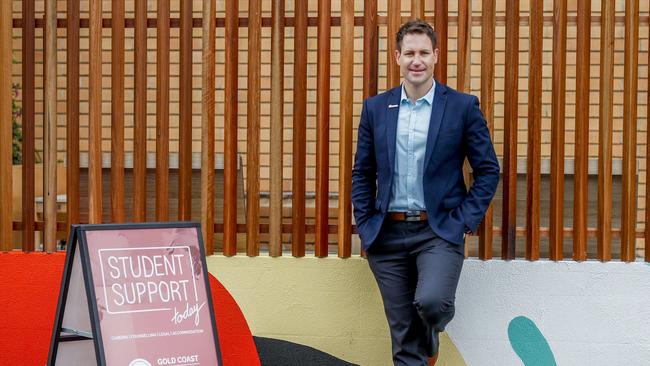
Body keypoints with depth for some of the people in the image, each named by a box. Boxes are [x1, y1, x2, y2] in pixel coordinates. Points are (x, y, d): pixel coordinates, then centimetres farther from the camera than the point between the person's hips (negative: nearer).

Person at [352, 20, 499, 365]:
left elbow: (488, 170, 1)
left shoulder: (463, 106, -1)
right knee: (402, 334, 5)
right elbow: (362, 173, 12)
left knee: (431, 301, -26)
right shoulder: (375, 108, 7)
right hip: (388, 235, 3)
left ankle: (430, 337, 10)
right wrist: (365, 225, 4)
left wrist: (465, 220, -6)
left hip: (439, 231, -3)